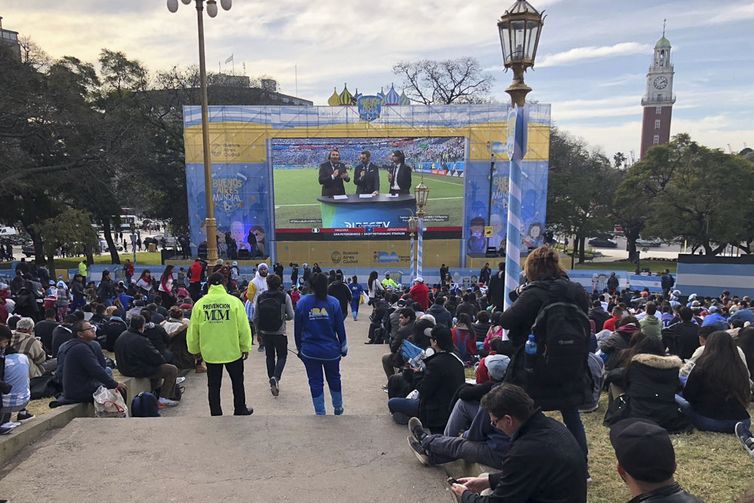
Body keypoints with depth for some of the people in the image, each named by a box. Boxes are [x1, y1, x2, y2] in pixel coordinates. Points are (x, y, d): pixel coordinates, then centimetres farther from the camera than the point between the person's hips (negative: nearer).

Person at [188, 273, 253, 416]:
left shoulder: (199, 304, -5)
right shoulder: (234, 301, -11)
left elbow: (193, 330, 1)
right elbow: (243, 327, -8)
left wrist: (194, 349, 16)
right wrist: (246, 347, 5)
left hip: (210, 352, 1)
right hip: (233, 351, -1)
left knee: (213, 385, 14)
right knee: (237, 382, 18)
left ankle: (216, 414, 19)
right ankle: (240, 410, 28)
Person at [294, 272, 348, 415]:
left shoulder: (302, 302, -6)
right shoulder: (333, 302, -8)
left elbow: (297, 328, 1)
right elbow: (340, 328, -3)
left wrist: (299, 348, 13)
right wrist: (343, 347, 9)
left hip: (310, 351, 0)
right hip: (331, 350, 1)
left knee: (315, 382, 11)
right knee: (334, 378, 21)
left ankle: (320, 413, 17)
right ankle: (338, 408, 37)